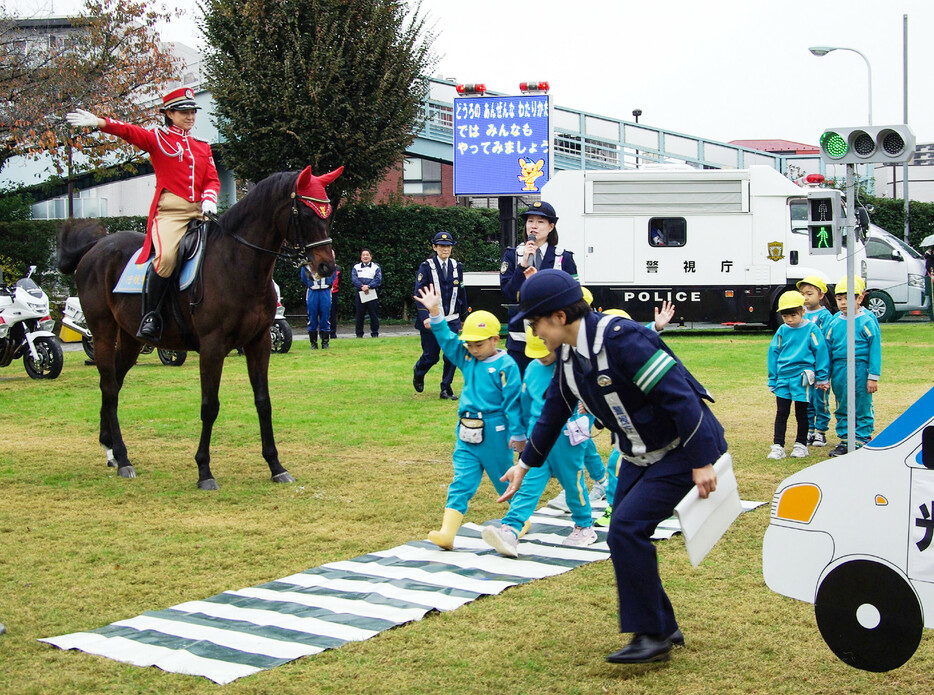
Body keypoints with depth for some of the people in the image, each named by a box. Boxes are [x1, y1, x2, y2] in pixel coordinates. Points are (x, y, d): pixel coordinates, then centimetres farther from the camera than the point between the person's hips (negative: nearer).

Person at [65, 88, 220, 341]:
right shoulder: (158, 138, 9)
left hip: (200, 211, 5)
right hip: (169, 210, -5)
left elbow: (212, 179, 16)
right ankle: (150, 318, -18)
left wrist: (209, 200, -6)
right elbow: (130, 132, -6)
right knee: (166, 257, -28)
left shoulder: (203, 147, 23)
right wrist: (99, 122, -22)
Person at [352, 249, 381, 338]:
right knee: (359, 315, 2)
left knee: (373, 314, -1)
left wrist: (368, 286, -18)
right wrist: (362, 286, -17)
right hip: (360, 294, 1)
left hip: (372, 293, -1)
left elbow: (378, 279, -4)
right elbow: (353, 278, -2)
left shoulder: (376, 267, 9)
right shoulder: (356, 267, 13)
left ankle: (375, 333, 6)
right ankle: (359, 334, 8)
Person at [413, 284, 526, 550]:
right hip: (466, 433, 5)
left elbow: (513, 401, -12)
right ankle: (447, 533, -11)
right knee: (461, 482, -2)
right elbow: (447, 339, 7)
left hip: (494, 434, -5)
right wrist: (435, 314, -4)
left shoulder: (505, 365, -12)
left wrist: (517, 433, -12)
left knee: (505, 479, 12)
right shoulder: (467, 358, 8)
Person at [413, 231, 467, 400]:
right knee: (431, 356, 3)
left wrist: (464, 316, 17)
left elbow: (461, 293, 15)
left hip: (451, 320, 4)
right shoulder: (426, 267, -6)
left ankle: (446, 389, 9)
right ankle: (418, 373, 35)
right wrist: (425, 318, -20)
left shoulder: (457, 267, 8)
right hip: (431, 320, -3)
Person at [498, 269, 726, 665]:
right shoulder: (568, 352, 1)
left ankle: (651, 636, -7)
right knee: (623, 538, 7)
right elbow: (555, 409, 17)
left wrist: (702, 463, -29)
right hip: (639, 455, 9)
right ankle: (663, 628, 21)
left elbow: (680, 395, -29)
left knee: (626, 530, -18)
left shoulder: (621, 339, -28)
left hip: (679, 452, -9)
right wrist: (526, 463, 23)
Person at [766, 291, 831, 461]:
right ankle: (778, 446, 6)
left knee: (801, 413, 8)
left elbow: (821, 352, -2)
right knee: (781, 413, 3)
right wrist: (773, 380, 11)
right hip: (783, 378, 3)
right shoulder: (782, 331, 5)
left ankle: (801, 445, 20)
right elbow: (773, 353, 12)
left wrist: (822, 378, -1)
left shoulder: (811, 329, -5)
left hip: (801, 378, -3)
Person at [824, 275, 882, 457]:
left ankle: (861, 440, 11)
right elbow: (828, 349, 13)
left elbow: (875, 350, -5)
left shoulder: (867, 321, -6)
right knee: (842, 409, 12)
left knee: (862, 408, 1)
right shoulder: (835, 322, 7)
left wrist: (873, 376, -8)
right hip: (839, 371, 5)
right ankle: (844, 440, 22)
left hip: (860, 369, -5)